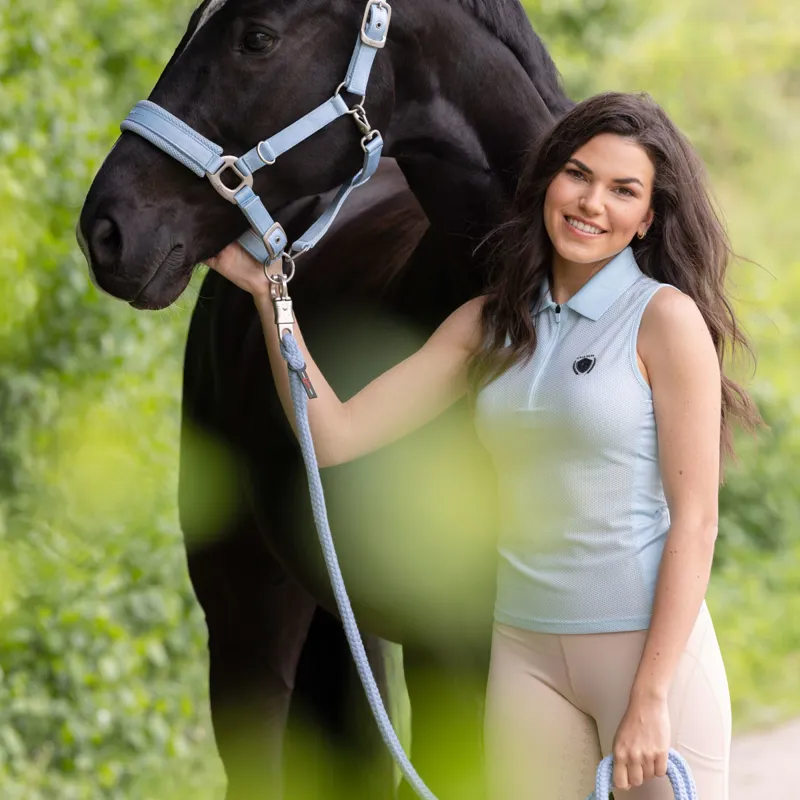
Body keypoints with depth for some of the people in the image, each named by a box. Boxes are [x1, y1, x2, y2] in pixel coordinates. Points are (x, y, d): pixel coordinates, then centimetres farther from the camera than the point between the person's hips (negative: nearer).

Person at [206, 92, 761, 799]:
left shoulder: (665, 317, -7)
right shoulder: (488, 324, 9)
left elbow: (695, 521, -10)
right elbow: (336, 435, 5)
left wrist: (651, 699, -16)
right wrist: (267, 292, -2)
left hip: (656, 642, -5)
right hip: (526, 652, 5)